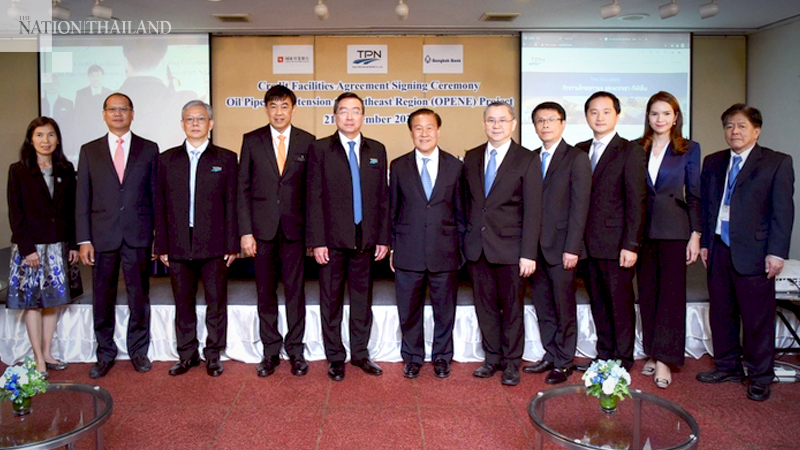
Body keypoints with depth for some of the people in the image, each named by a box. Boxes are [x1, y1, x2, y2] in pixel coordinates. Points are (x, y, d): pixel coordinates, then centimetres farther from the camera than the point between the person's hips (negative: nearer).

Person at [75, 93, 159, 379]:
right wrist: (84, 239, -2)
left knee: (139, 296, 8)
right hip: (102, 236, 1)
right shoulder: (89, 151, 8)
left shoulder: (149, 149, 6)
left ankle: (138, 350, 23)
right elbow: (82, 199, 5)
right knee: (102, 299, 8)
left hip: (138, 236, -1)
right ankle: (105, 354, 23)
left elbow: (156, 194, 5)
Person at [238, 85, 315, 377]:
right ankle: (270, 352, 21)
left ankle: (295, 350, 19)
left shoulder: (307, 141, 4)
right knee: (266, 293, 8)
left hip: (295, 228, 0)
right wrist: (245, 231, -4)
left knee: (295, 291, 6)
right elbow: (243, 188, 3)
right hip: (262, 229, 1)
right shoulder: (252, 141, 4)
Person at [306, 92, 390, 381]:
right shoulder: (320, 149, 1)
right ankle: (335, 357, 21)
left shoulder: (377, 150, 10)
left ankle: (360, 353, 26)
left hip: (366, 239, 3)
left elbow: (383, 197, 9)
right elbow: (314, 198, -4)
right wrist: (317, 241, -10)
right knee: (331, 300, 7)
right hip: (333, 238, -2)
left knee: (362, 299, 11)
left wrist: (384, 238, 3)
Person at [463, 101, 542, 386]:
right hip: (477, 247, 4)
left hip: (509, 248, -3)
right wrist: (465, 240, 6)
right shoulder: (472, 157, 9)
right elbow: (467, 201, 11)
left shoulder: (527, 160, -4)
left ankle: (511, 362, 22)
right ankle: (492, 357, 27)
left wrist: (528, 253, -13)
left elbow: (532, 210, -8)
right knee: (485, 306, 12)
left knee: (512, 308, 7)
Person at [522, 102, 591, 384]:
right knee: (543, 307, 13)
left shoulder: (577, 159, -4)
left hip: (561, 248, -5)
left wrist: (571, 249, -15)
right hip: (535, 247, 5)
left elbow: (579, 207, -10)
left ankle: (564, 362, 17)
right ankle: (550, 356, 26)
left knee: (564, 307, 4)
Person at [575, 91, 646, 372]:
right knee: (598, 303, 13)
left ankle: (623, 361, 16)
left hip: (616, 243, -5)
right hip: (588, 243, 5)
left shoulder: (630, 151, -4)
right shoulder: (580, 151, 12)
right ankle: (604, 356, 26)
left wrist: (631, 245, -14)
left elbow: (636, 201, -9)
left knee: (621, 304, 3)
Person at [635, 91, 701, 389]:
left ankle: (664, 359, 2)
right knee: (647, 294, 7)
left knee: (671, 294, -3)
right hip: (642, 229, 3)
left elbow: (694, 194, 2)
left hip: (674, 230, -2)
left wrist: (696, 235, -5)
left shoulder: (689, 149, 3)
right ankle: (652, 354, 18)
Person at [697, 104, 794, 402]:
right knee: (721, 313, 13)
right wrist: (704, 242, 8)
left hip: (753, 253, -4)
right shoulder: (713, 163, 12)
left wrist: (776, 252, -11)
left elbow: (783, 211, -6)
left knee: (757, 318, 3)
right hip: (718, 251, 5)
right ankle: (728, 366, 28)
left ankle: (760, 377, 17)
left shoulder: (777, 163, -1)